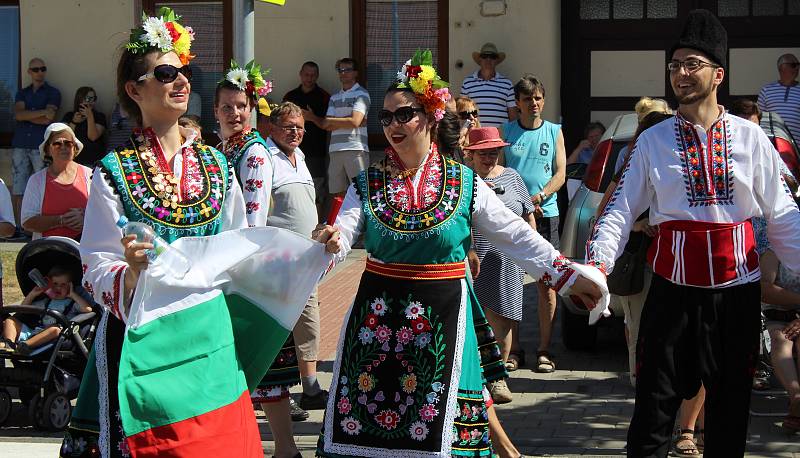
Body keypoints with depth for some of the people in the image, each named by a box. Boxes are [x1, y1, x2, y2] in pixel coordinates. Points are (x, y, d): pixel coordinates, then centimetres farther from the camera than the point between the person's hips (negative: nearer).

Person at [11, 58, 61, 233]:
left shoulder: (52, 93, 9)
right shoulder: (22, 93, 20)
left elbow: (47, 120, -5)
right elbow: (18, 114, 1)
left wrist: (26, 115, 1)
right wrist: (41, 112, -8)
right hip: (20, 146, 3)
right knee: (17, 191, -3)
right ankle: (18, 227, -2)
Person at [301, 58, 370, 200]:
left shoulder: (361, 94, 2)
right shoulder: (334, 98, 19)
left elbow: (355, 122, -9)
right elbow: (327, 126, 12)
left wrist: (330, 121, 1)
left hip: (355, 149, -5)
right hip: (335, 150, 6)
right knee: (338, 194, 3)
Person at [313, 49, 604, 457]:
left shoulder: (464, 184, 0)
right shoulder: (368, 184, 3)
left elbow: (518, 236, 2)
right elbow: (343, 234, -7)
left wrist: (570, 276, -1)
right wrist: (329, 242, -31)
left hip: (441, 316, -1)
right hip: (377, 312, 1)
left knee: (435, 425, 4)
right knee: (364, 423, 3)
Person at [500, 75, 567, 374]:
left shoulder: (554, 132, 8)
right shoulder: (505, 132, 7)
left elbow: (560, 174, 4)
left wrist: (539, 197, -14)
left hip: (545, 214, 0)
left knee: (546, 284, 0)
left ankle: (544, 351, 6)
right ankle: (513, 350, 8)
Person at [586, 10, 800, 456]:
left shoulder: (750, 137, 3)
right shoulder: (653, 140, 3)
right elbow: (621, 209, -2)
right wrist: (598, 261, -19)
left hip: (737, 286, 1)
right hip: (674, 287, -1)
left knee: (731, 403, 10)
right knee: (655, 402, 0)